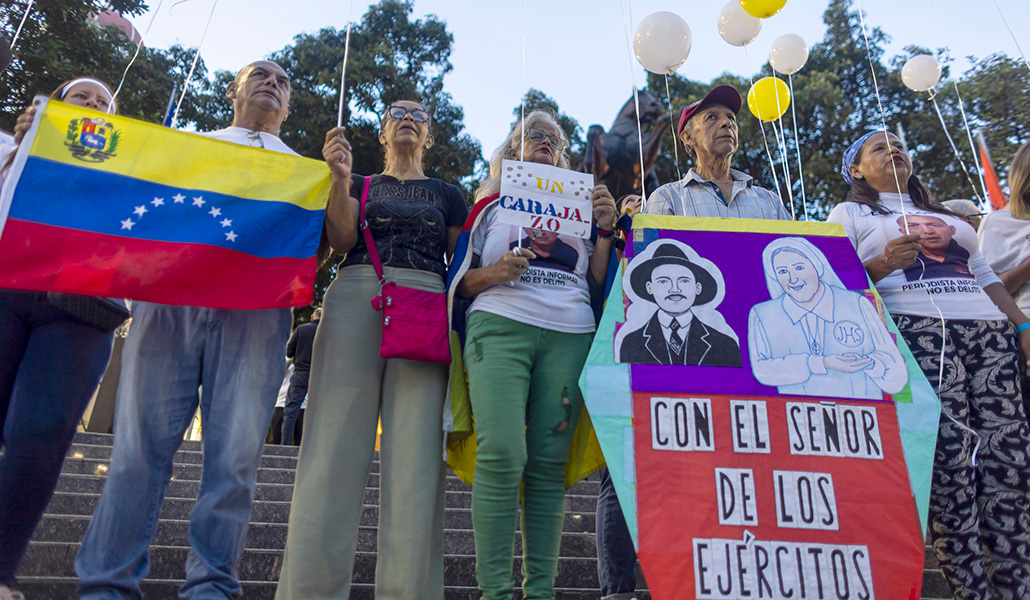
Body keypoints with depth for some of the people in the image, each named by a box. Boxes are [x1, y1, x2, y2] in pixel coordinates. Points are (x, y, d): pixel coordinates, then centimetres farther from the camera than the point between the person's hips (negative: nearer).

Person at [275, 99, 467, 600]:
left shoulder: (448, 195, 24)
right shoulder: (360, 185, 24)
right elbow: (341, 240, 6)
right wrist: (339, 179, -7)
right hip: (356, 296, 0)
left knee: (415, 450, -10)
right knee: (335, 442, -9)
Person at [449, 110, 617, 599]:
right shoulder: (492, 206, 19)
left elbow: (598, 283, 18)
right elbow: (463, 282, 13)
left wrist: (605, 230, 6)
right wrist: (497, 272, -6)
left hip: (569, 334, 2)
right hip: (501, 325, -2)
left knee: (550, 461, -5)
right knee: (502, 452, -17)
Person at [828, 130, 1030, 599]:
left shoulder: (946, 214, 33)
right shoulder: (849, 213, 15)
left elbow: (984, 275, 26)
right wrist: (882, 264, -15)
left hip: (990, 332, 6)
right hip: (916, 331, -5)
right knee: (948, 459, -14)